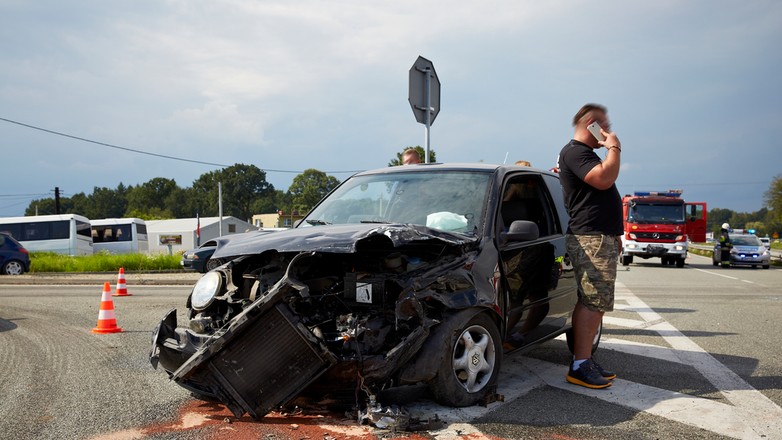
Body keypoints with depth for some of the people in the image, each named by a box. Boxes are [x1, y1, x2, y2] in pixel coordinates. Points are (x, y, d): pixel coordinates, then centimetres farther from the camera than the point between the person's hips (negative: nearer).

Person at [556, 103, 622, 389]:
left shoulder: (586, 153, 26)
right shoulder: (574, 152, -8)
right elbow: (604, 179, -24)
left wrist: (614, 235, 27)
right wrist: (614, 148, -8)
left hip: (602, 239, 11)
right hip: (590, 239, -11)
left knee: (596, 303, 10)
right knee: (592, 302, -13)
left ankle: (586, 361, 15)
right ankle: (580, 367, -11)